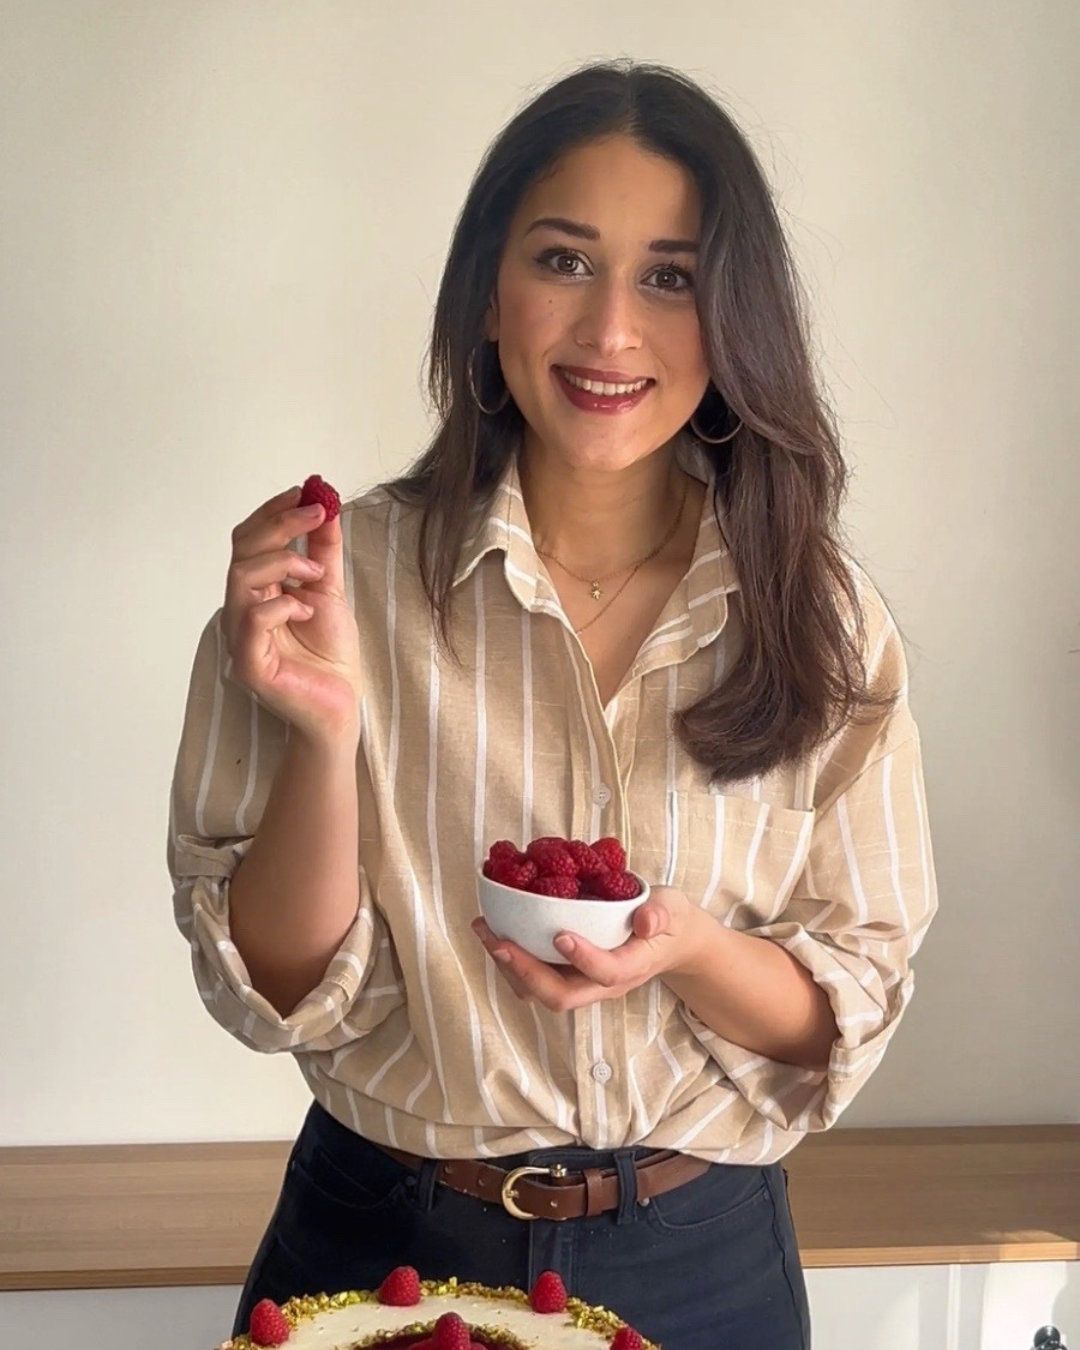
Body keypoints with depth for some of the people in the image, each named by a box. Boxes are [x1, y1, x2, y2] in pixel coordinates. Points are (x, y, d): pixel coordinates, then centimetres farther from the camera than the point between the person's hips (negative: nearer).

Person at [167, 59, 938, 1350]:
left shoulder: (821, 620, -8)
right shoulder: (351, 569, -13)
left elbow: (846, 1020, -3)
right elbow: (280, 994, -9)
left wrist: (683, 949, -23)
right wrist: (324, 734, -26)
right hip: (384, 1237, -1)